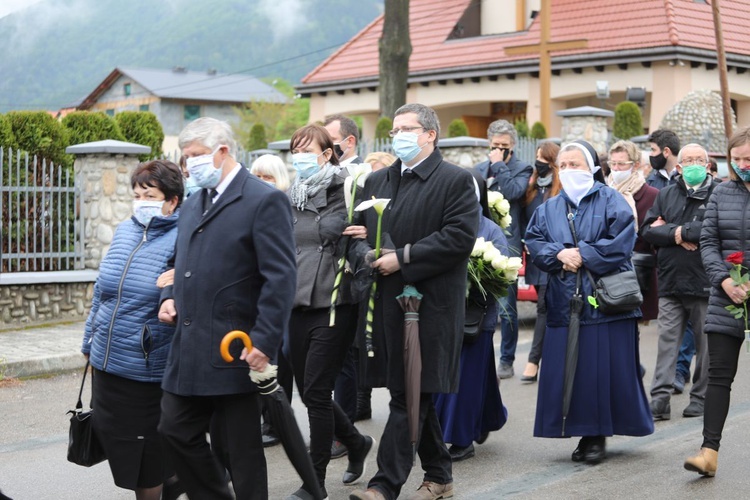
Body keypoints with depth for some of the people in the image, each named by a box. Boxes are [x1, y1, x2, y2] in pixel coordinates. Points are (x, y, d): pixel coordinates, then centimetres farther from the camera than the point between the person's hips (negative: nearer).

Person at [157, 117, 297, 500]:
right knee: (175, 429, 12)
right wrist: (170, 297, 7)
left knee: (239, 447, 1)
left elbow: (281, 278, -16)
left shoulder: (264, 201, -10)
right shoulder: (193, 204, 15)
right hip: (189, 349, 8)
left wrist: (264, 342, -20)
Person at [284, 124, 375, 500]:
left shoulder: (347, 192, -5)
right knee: (308, 391, 11)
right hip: (298, 306, 6)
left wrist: (364, 236, -24)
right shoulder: (290, 199, 11)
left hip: (334, 305, -6)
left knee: (316, 391, -5)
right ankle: (356, 443, 36)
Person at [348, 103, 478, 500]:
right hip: (389, 303, 7)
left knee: (410, 396, -7)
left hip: (430, 304, -7)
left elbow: (460, 238, -15)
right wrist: (365, 254, -5)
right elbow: (357, 232, 18)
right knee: (416, 394, 13)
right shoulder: (376, 181, 17)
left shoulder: (456, 181, -4)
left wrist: (403, 259, -17)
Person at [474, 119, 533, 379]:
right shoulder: (480, 169, 15)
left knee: (506, 307, -2)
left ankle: (507, 361, 8)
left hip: (507, 244, -5)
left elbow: (513, 192, -17)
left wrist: (499, 165, -11)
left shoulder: (522, 169, 1)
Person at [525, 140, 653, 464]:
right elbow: (533, 241, 6)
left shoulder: (611, 201, 1)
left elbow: (621, 242, -10)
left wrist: (582, 255, -12)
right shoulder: (550, 208, 15)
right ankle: (585, 433, 12)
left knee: (605, 370, -3)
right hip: (564, 302, 4)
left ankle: (599, 435, 8)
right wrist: (559, 254, -12)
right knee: (566, 370, 1)